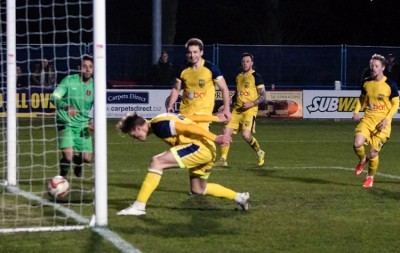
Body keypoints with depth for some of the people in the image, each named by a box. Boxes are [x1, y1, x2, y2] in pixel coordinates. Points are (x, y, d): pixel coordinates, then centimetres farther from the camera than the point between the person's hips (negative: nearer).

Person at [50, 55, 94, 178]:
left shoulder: (94, 86, -4)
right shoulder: (69, 80, -12)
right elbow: (54, 97, -17)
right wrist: (66, 106, -37)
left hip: (82, 125, 3)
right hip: (66, 123, -3)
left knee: (87, 158, 3)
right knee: (68, 156, -19)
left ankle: (77, 163, 41)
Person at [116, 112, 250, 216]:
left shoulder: (159, 126, -13)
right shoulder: (162, 119, 16)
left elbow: (188, 128, -20)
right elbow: (192, 118, 22)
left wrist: (215, 138, -24)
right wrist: (215, 118, 30)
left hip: (200, 146, -10)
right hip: (206, 151, 10)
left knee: (157, 162, -17)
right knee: (198, 190, 24)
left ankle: (139, 206, -21)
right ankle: (240, 197, 33)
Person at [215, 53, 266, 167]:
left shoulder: (256, 76, -4)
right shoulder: (239, 76, 16)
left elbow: (263, 96, -6)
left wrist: (252, 103, -20)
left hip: (250, 109, -6)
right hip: (237, 109, 6)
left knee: (246, 135, -19)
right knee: (227, 131, -6)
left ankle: (260, 152, 8)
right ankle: (223, 159, 2)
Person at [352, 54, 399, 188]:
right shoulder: (366, 83, 3)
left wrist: (386, 119, -15)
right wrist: (356, 111, 1)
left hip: (382, 123, -3)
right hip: (367, 119, 3)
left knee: (373, 153, -2)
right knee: (357, 144, -20)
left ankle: (370, 177, 26)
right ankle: (362, 160, 15)